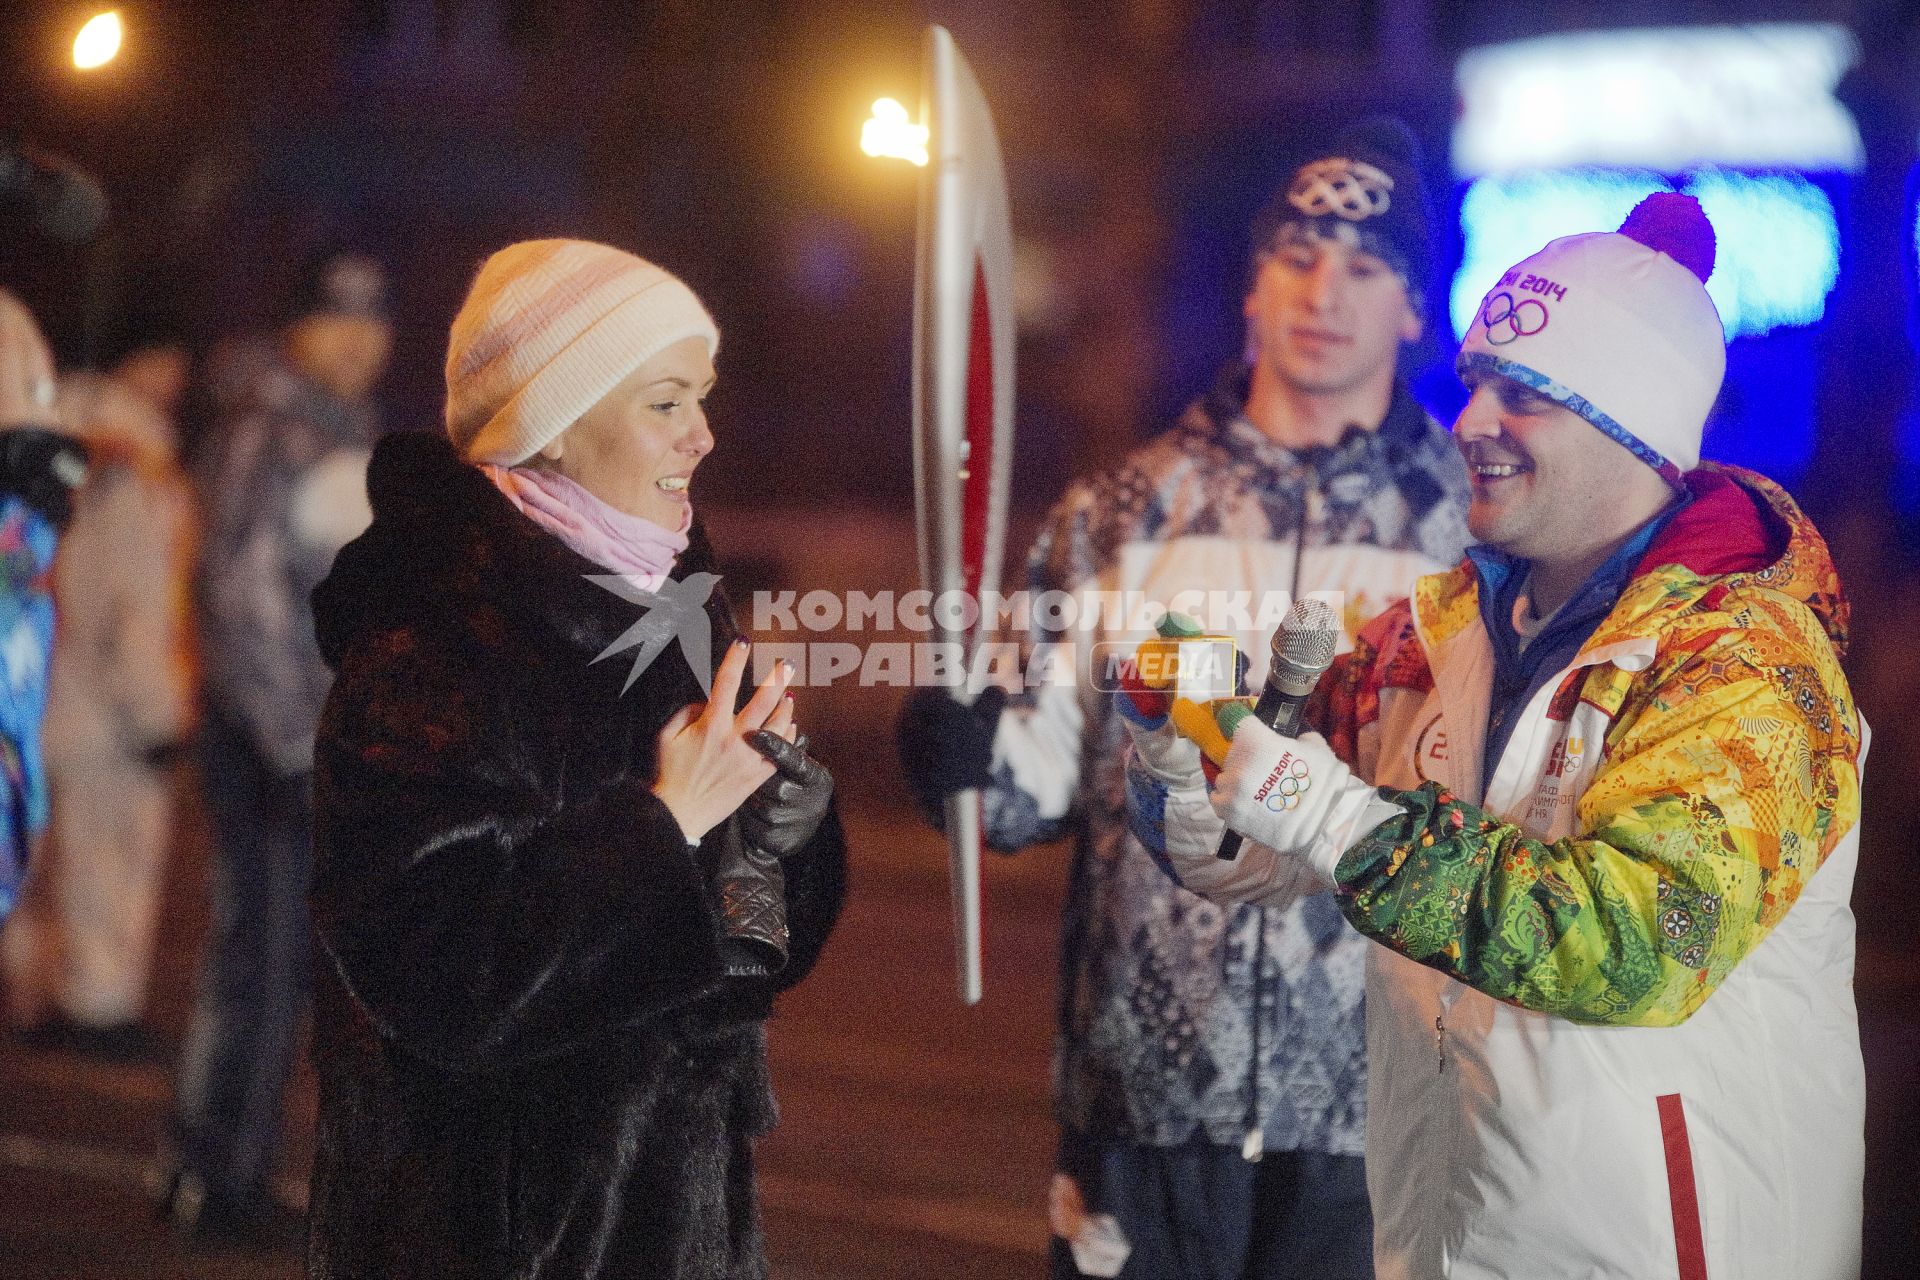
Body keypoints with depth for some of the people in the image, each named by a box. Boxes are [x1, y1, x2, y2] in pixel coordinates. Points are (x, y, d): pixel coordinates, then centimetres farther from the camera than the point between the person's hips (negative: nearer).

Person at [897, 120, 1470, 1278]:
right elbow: (1043, 781, 2)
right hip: (1143, 1095, 1)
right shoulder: (1118, 517, 6)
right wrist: (963, 746, -18)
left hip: (1373, 1105, -1)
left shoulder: (1472, 527, 3)